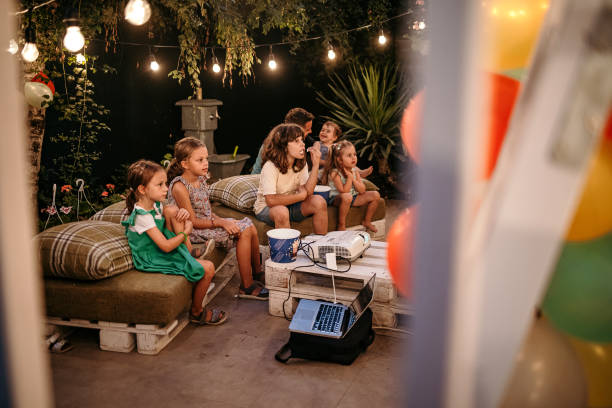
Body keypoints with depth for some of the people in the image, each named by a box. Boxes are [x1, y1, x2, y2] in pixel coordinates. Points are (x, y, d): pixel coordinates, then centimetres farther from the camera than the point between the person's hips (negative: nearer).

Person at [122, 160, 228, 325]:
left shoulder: (156, 204, 1)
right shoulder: (142, 216, -27)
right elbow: (165, 246, -28)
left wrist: (182, 213, -5)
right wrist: (186, 232, -14)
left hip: (160, 249, 9)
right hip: (152, 260, -9)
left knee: (171, 210, -7)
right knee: (208, 268, -14)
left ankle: (189, 253, -3)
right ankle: (197, 312, 6)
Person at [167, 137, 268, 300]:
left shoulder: (201, 179, 8)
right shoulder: (180, 186, -19)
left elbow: (209, 213, 11)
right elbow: (193, 221, -19)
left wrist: (225, 222, -7)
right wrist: (221, 223, -21)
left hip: (209, 223, 9)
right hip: (194, 232, -9)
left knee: (249, 226, -1)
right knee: (244, 232, -18)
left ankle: (257, 273, 15)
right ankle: (247, 286, -10)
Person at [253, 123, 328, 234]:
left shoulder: (301, 164, -2)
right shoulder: (270, 167, -22)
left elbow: (307, 192, -16)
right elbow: (271, 200, -32)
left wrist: (316, 165, -24)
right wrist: (301, 195, -20)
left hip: (290, 205, 6)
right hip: (266, 208, -6)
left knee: (319, 201, -17)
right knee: (281, 211, -38)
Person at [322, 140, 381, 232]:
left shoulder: (354, 170, -1)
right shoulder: (335, 173, -21)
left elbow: (362, 190, -6)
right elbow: (344, 191, -28)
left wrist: (352, 178, -19)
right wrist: (349, 177, -25)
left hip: (353, 197, 7)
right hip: (336, 199, -7)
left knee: (375, 195, -3)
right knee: (347, 197, -42)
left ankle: (366, 221, 14)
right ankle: (341, 225, -24)